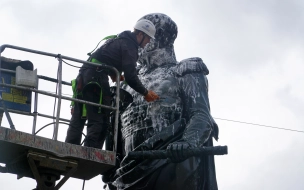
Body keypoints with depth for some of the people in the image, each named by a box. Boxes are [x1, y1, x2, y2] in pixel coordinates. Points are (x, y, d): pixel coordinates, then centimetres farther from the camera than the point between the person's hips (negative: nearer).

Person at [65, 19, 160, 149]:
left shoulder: (119, 40, 26)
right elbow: (130, 76, -13)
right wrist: (145, 93, -3)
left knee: (78, 119, 8)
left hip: (84, 74, 10)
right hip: (96, 76, -10)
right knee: (100, 121, -11)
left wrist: (114, 75, 21)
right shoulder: (129, 46, -5)